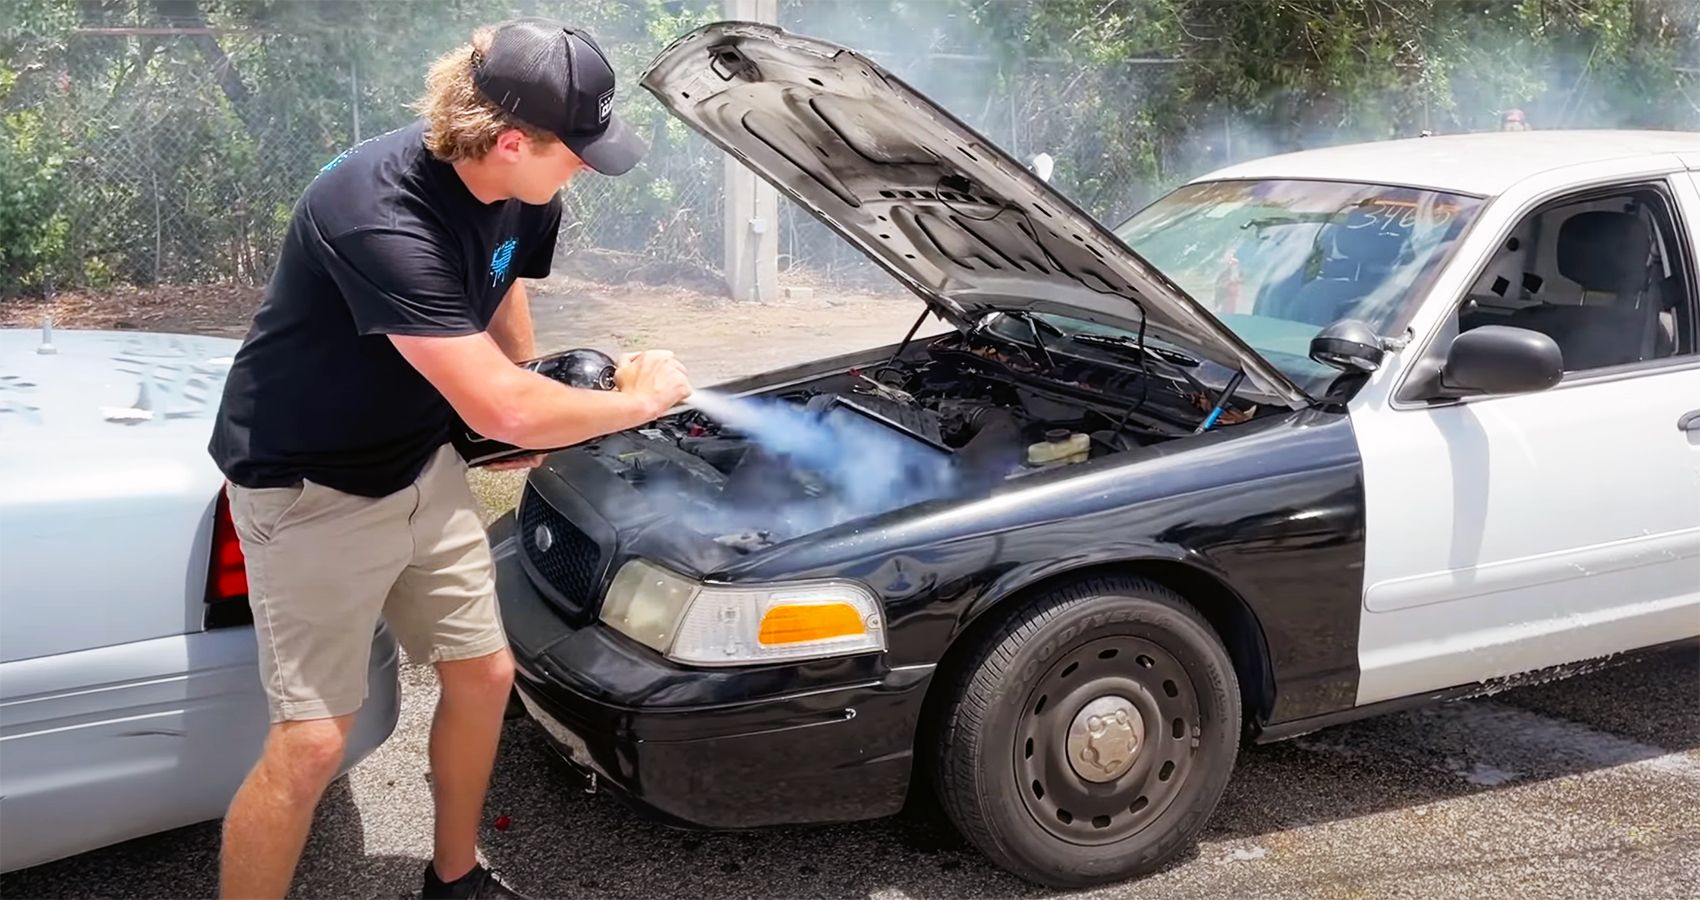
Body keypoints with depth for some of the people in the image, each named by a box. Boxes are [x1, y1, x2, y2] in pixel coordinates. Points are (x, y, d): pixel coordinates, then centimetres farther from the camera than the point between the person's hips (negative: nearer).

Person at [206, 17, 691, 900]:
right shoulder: (382, 216, -35)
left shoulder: (517, 193, -9)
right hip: (311, 488, -8)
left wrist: (530, 394, 6)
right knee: (312, 741, -7)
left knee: (484, 673, 12)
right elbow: (501, 410, -34)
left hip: (420, 465, 8)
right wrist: (637, 401, -19)